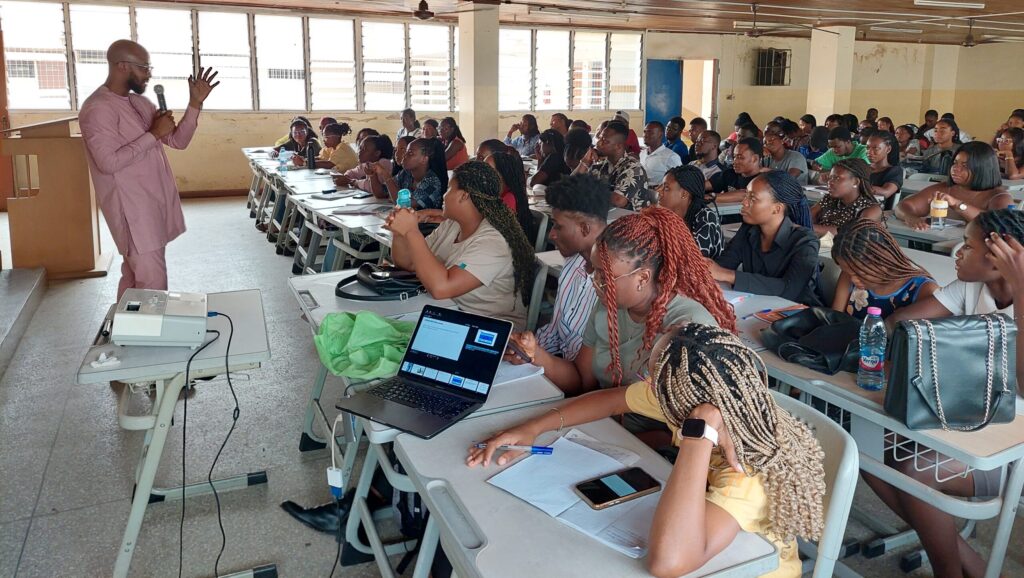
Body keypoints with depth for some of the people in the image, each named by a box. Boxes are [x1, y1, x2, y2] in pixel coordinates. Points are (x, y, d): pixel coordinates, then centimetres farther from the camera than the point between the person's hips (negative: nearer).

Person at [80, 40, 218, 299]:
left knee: (135, 276, 16)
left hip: (154, 203, 9)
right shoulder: (98, 108, -14)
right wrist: (153, 134, -18)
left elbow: (178, 141, 11)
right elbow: (108, 162, -23)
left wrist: (195, 104, 0)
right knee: (152, 282, -10)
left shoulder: (141, 103, 13)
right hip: (132, 209, -9)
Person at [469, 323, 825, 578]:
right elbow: (612, 399, -1)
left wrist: (700, 429, -51)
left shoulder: (748, 478, -37)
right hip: (705, 548, 5)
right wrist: (533, 429, -10)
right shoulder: (687, 396, -20)